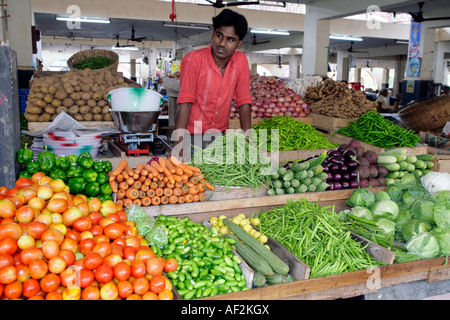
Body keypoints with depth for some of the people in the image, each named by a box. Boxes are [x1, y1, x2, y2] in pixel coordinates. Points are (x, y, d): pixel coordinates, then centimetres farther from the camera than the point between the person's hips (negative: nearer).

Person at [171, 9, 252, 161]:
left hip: (219, 136, 4)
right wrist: (178, 144, -27)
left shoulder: (241, 61, -4)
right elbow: (185, 103, -19)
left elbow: (243, 102, 0)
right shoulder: (193, 60, -16)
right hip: (191, 136, -3)